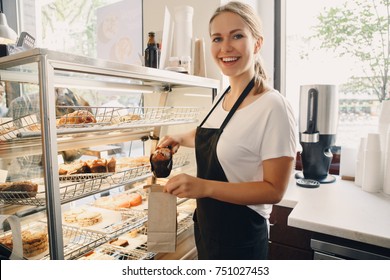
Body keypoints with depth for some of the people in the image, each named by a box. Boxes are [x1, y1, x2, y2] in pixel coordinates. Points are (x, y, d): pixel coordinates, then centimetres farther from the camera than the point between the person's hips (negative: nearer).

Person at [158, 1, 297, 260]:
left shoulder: (273, 106, -22)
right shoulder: (222, 97, 0)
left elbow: (274, 190, -22)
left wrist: (205, 187, -30)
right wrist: (181, 139, 7)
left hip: (239, 240, -7)